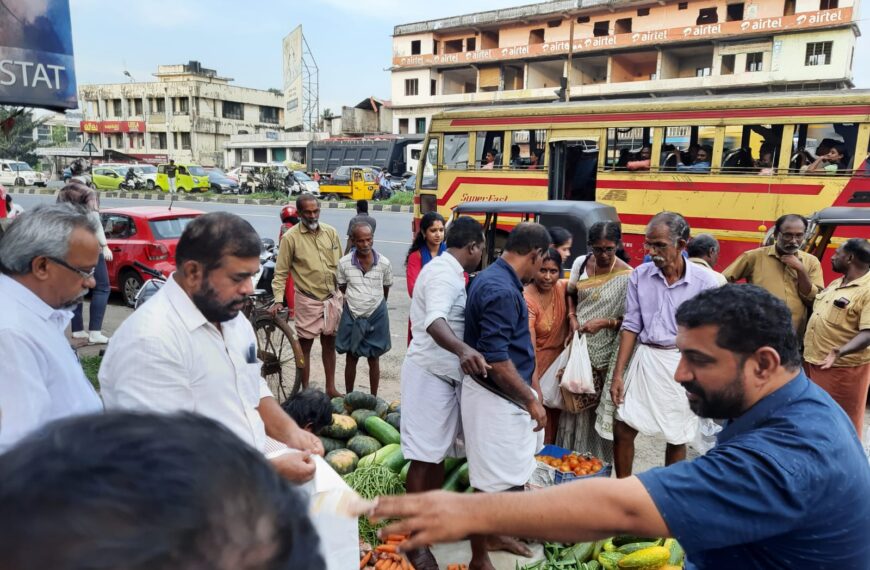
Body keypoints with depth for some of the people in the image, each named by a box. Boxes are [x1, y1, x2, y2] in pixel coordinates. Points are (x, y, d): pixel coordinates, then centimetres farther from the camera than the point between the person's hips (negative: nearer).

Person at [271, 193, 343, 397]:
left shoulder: (331, 232, 2)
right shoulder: (290, 237, -10)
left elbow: (340, 265, 9)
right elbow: (281, 272, -8)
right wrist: (278, 300, -16)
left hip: (332, 297, 4)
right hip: (308, 299, -4)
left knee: (329, 343, 14)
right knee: (305, 345, 6)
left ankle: (330, 388, 27)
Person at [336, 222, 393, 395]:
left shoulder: (384, 263, -12)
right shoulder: (344, 263, -12)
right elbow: (342, 289, 4)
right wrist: (354, 301, 6)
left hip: (376, 316, 0)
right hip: (352, 316, 0)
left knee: (374, 360, 11)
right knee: (351, 359, 12)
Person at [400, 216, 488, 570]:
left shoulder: (447, 270, 12)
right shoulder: (444, 274, -20)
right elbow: (434, 321, -39)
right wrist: (463, 350, -55)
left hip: (445, 373, 10)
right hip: (429, 374, -10)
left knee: (440, 449, 18)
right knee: (424, 456, -3)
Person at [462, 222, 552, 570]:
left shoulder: (498, 279, 9)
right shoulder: (501, 291, -25)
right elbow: (495, 360, -27)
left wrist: (530, 383, 24)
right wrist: (531, 400, -18)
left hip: (506, 393, 10)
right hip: (495, 398, -10)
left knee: (508, 474, 24)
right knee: (493, 482, 4)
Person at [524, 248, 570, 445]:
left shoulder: (562, 287, -9)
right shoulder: (527, 300, -26)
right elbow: (530, 349, -31)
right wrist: (536, 391, -37)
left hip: (560, 361, 6)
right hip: (538, 364, -6)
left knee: (556, 417, 19)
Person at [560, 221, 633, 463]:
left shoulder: (627, 276, -12)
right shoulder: (580, 263, 1)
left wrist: (604, 322, -20)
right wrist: (572, 318, -2)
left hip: (605, 352, -4)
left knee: (600, 406, 3)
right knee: (573, 401, 11)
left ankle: (596, 460, 20)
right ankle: (568, 453, 28)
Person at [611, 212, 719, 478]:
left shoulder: (704, 281, -8)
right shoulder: (639, 276, -3)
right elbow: (631, 326, 1)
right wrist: (618, 374, -2)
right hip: (645, 358, 2)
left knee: (677, 440, 12)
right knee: (622, 430, 2)